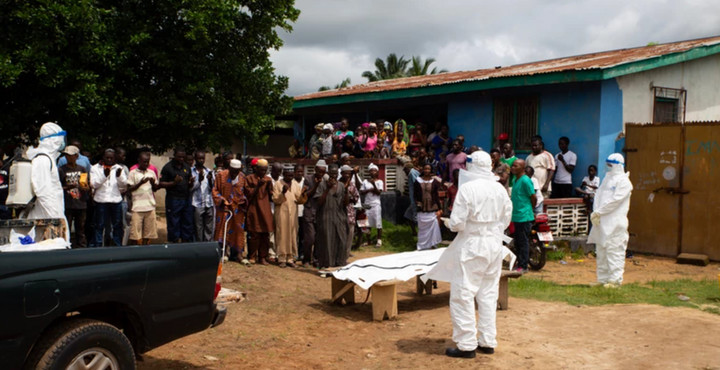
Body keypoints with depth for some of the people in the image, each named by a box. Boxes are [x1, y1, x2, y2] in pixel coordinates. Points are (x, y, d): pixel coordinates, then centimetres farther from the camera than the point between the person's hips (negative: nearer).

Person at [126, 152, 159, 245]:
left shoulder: (151, 173, 13)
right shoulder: (133, 173, 1)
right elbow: (129, 189, -3)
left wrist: (153, 183, -3)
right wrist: (140, 183, -15)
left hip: (150, 206, 4)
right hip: (137, 207, -4)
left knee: (148, 231, 6)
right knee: (135, 233, -4)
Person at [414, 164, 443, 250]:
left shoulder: (434, 181, 1)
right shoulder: (418, 181, 2)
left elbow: (437, 195, 3)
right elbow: (415, 195, 6)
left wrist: (439, 209, 0)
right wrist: (417, 203, -11)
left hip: (432, 209, -1)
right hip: (422, 210, 1)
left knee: (433, 227, -2)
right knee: (422, 228, 6)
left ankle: (432, 244, 10)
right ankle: (422, 246, 15)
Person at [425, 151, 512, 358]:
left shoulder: (467, 189, -15)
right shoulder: (500, 189, 2)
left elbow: (457, 223, -15)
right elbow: (506, 220, 10)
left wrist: (448, 223, 5)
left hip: (472, 246, -6)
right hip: (495, 246, 6)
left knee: (462, 295, 1)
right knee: (488, 294, 14)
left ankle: (467, 345, 4)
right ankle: (488, 342, 21)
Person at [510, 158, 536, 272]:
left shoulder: (525, 180, -15)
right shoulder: (516, 180, 14)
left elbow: (533, 197, -12)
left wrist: (530, 208, 0)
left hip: (524, 216, -9)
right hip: (517, 216, 9)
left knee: (523, 242, -4)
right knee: (517, 242, 14)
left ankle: (523, 266, 1)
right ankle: (519, 264, 22)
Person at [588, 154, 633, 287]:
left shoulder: (623, 181, -6)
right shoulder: (607, 179, 19)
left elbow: (615, 200, -15)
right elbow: (598, 196, 12)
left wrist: (599, 212, -14)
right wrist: (595, 213, -4)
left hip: (615, 223, -8)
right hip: (601, 221, 8)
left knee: (614, 250, -9)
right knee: (601, 251, 12)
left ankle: (615, 280, -6)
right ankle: (602, 279, 19)